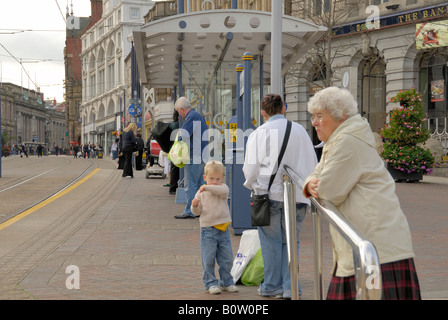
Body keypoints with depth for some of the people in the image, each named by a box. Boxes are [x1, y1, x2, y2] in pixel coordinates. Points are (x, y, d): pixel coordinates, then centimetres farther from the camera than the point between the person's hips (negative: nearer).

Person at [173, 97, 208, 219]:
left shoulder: (191, 117, -13)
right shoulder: (198, 115, 19)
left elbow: (183, 135, -21)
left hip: (194, 156, -10)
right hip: (202, 155, 10)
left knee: (191, 185, -6)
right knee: (200, 184, 13)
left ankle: (189, 211, -4)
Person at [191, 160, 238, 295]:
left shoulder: (223, 187, 0)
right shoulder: (201, 193, 2)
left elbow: (223, 191, -26)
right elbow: (197, 212, 3)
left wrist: (207, 187, -31)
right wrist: (195, 205, -18)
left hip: (223, 229, 1)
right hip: (208, 230, -1)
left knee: (227, 258, 9)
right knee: (208, 259, -2)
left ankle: (226, 282, 24)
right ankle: (210, 283, 11)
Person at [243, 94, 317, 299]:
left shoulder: (258, 134, -4)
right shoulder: (299, 130, 5)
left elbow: (250, 168, -3)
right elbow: (313, 163, 9)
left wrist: (252, 185, 17)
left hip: (269, 193, -2)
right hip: (297, 195, 2)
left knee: (271, 241, 9)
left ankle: (271, 286, 17)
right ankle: (290, 287, 7)